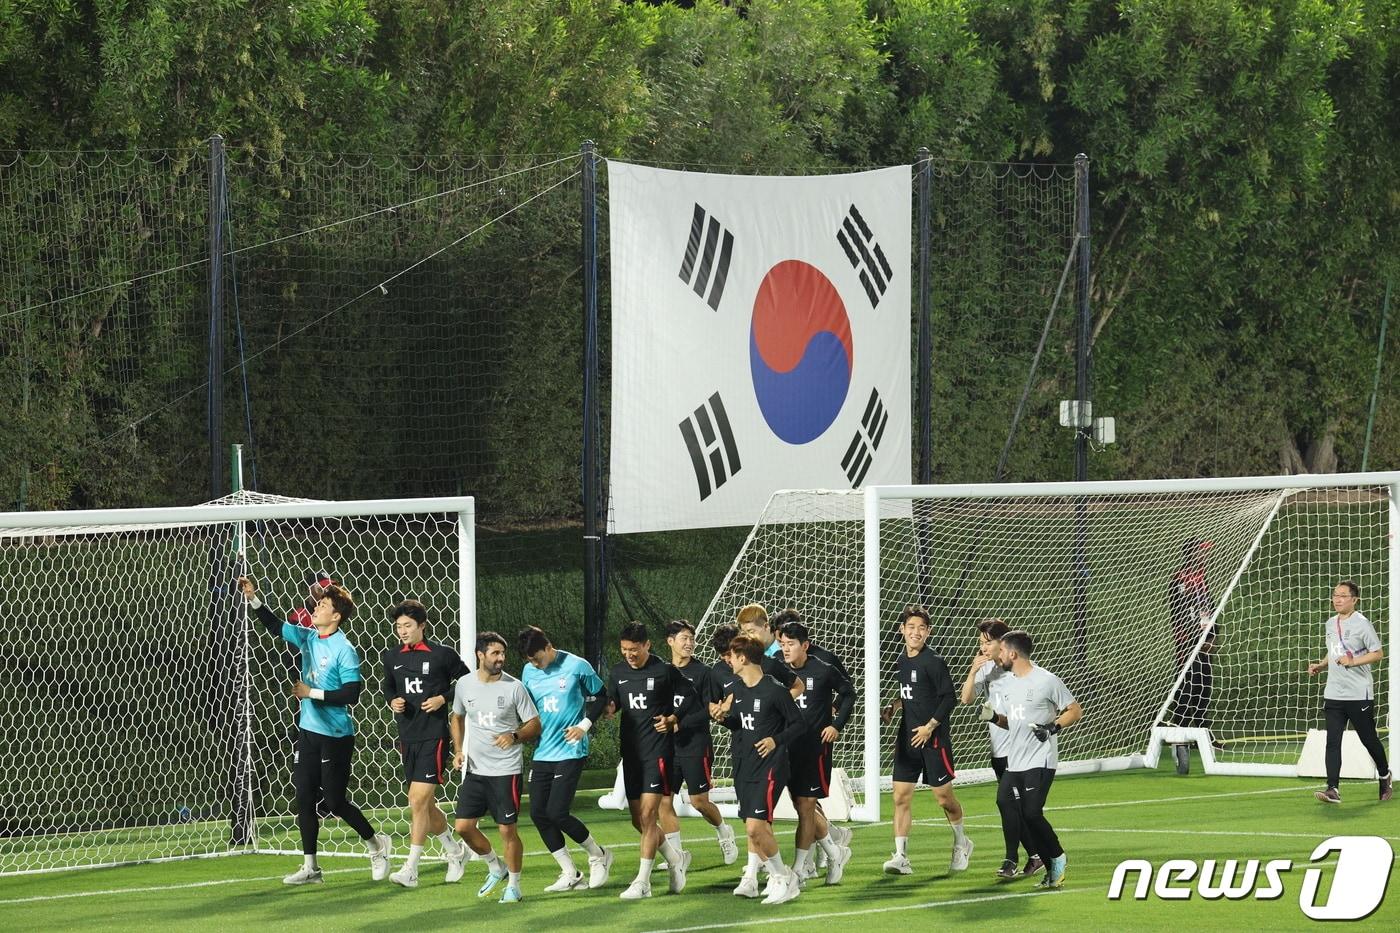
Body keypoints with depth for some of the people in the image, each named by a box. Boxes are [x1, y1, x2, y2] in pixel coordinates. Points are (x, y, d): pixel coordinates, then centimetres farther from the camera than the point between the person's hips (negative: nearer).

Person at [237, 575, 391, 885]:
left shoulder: (344, 650, -15)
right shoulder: (308, 638, 6)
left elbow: (351, 694, -20)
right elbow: (276, 627, 15)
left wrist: (313, 693, -17)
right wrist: (254, 599, 3)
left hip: (335, 735, -7)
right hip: (308, 731, 7)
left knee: (334, 801, -2)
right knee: (304, 799, 5)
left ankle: (376, 844, 21)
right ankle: (309, 867, 11)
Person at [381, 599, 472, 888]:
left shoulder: (443, 655, -6)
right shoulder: (392, 658, 8)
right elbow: (387, 686, 24)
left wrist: (443, 698, -9)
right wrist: (392, 700, 3)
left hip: (433, 737, -6)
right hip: (407, 738, 6)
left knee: (418, 800, -14)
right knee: (425, 805, 12)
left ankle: (411, 870, -14)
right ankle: (455, 851, 34)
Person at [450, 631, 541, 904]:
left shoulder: (514, 687, -7)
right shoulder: (465, 684, 3)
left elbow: (534, 725, -2)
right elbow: (457, 718, 20)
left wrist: (515, 736, -22)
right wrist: (458, 750, 7)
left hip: (506, 770, -4)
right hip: (474, 769, 4)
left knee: (507, 830, -4)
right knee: (464, 826, 1)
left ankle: (514, 885, 12)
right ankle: (496, 868, 26)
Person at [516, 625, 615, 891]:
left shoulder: (577, 666, -8)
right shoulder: (529, 672, 6)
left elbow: (600, 697, 3)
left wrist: (584, 725, -10)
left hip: (571, 752, -6)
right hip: (542, 754, 6)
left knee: (557, 813, -13)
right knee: (538, 814, -1)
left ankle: (598, 855, 11)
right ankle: (570, 875, 11)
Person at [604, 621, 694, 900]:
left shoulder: (665, 671, -6)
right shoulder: (617, 673, 8)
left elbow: (689, 699, 1)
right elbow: (612, 703, 19)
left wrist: (672, 719, -14)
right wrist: (609, 707, -4)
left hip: (658, 749, -6)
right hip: (630, 750, 6)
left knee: (648, 814, -12)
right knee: (638, 819, 8)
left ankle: (643, 882, -11)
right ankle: (676, 857, 31)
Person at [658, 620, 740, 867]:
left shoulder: (702, 672, -5)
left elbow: (711, 709, -10)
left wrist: (681, 724, -18)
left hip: (696, 746, -4)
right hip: (668, 746, 4)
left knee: (699, 801, -2)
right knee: (663, 801, -2)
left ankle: (723, 831, 28)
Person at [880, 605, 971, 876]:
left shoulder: (934, 662, -13)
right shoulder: (903, 660, 9)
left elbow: (949, 698, -13)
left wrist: (930, 726, -17)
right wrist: (894, 706, 8)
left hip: (933, 738, -6)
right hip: (907, 738, 6)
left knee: (944, 797, 5)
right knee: (901, 797, -2)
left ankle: (961, 844, 28)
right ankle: (901, 857, -3)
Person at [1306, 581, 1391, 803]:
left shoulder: (1361, 624, -8)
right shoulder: (1331, 623, 13)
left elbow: (1378, 653, -10)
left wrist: (1353, 661, -22)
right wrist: (1320, 666, 9)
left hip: (1359, 694, -5)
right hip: (1333, 692, 5)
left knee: (1369, 739, 7)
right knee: (1333, 741, -7)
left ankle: (1384, 775, 33)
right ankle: (1333, 789, -13)